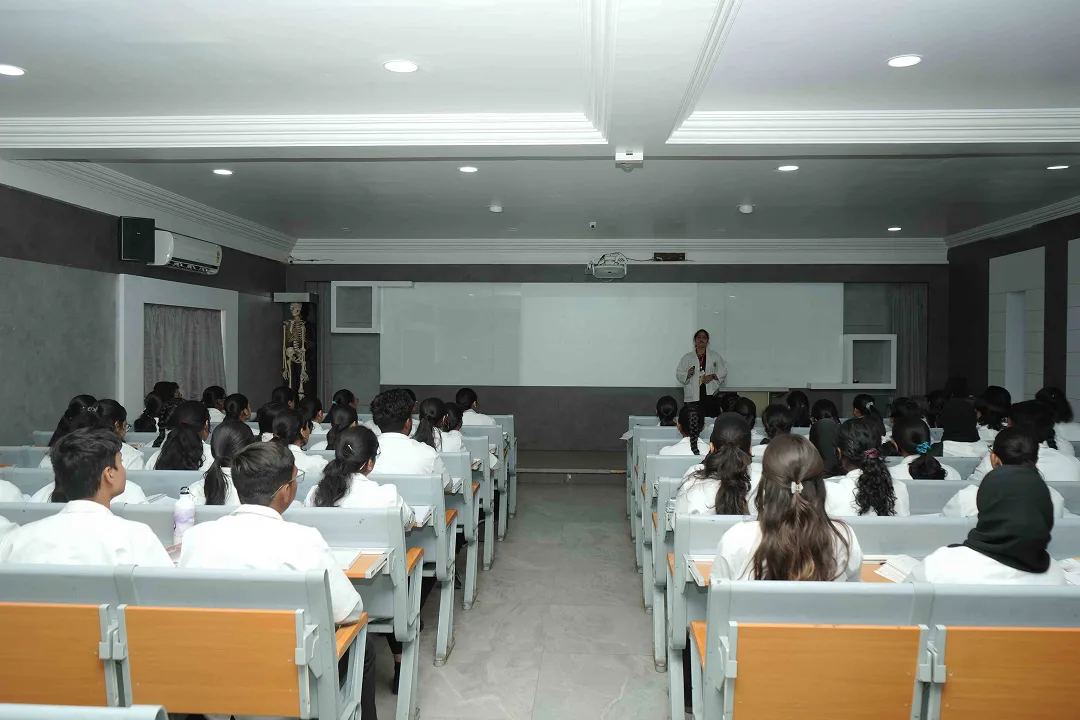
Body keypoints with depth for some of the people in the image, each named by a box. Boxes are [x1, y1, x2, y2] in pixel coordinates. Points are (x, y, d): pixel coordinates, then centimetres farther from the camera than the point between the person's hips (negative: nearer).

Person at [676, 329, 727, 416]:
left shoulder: (715, 356, 12)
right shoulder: (687, 357, 11)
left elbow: (723, 372, 10)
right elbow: (679, 374, 8)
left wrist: (712, 376, -7)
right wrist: (688, 374, -12)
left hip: (710, 395, 0)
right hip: (692, 396, 0)